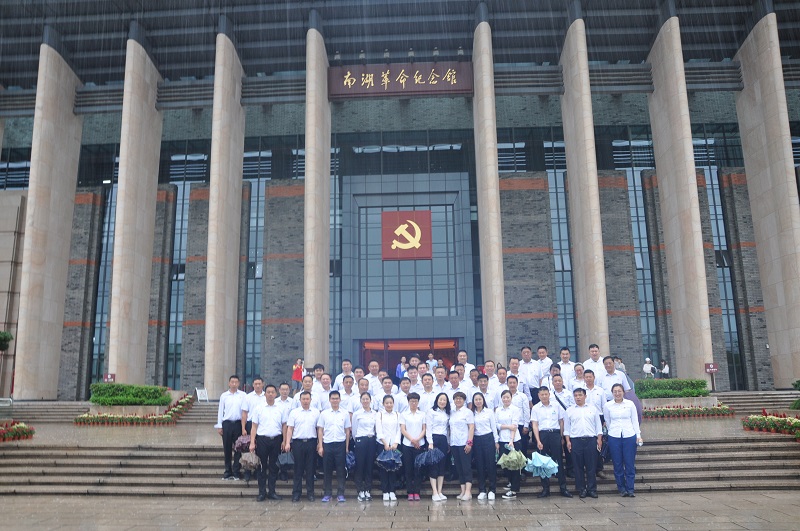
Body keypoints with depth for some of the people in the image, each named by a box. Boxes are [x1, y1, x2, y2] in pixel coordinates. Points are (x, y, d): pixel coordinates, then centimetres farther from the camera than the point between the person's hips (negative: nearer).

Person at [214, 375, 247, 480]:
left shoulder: (243, 395, 2)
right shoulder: (224, 396, 7)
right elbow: (220, 411, 8)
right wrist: (219, 426, 4)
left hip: (238, 423, -1)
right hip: (226, 423, 1)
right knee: (227, 448, 7)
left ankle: (236, 472, 9)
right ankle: (228, 471, 16)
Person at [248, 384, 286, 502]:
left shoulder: (281, 408, 6)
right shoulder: (259, 408, 3)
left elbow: (284, 425, 7)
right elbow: (254, 426, 2)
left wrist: (284, 441, 0)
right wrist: (252, 442, -4)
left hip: (276, 439, 1)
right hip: (262, 439, -1)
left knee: (274, 467, 6)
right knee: (262, 466, 4)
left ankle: (272, 492, 15)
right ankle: (262, 492, 12)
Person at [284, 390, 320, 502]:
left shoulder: (316, 413, 7)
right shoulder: (294, 412, 5)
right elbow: (290, 429, 2)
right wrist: (287, 443, -7)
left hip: (311, 442, 1)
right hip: (297, 442, 0)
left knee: (310, 468, 5)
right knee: (298, 468, 3)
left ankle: (310, 493, 12)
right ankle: (296, 493, 9)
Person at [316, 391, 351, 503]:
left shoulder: (345, 414, 4)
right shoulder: (324, 413, 4)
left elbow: (347, 431, 7)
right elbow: (320, 430, 5)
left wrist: (347, 447, 3)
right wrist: (320, 446, -1)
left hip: (340, 444, 0)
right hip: (327, 444, 0)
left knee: (341, 470, 2)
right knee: (327, 470, 5)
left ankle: (340, 494, 9)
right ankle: (327, 494, 13)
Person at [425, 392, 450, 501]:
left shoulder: (447, 414, 16)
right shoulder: (431, 412, 0)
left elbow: (448, 429, 15)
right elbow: (428, 428, -5)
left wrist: (448, 443, 10)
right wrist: (430, 443, -13)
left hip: (443, 440, 5)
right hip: (434, 439, -5)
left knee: (442, 465, 5)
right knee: (433, 465, -5)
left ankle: (440, 491, 9)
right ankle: (434, 492, -5)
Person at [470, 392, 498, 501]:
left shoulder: (489, 412, 3)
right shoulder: (471, 413, 6)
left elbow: (494, 427, 4)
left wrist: (496, 442, 2)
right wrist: (470, 442, 0)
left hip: (488, 438, -2)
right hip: (476, 440, 2)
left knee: (491, 464, -2)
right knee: (479, 465, 5)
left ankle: (492, 490, 7)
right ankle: (482, 491, 12)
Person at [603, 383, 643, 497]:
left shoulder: (630, 404, 3)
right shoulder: (607, 406, 3)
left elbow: (635, 420, 6)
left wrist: (638, 435, 1)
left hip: (630, 436, 0)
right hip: (614, 437, 0)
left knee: (630, 464, 0)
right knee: (617, 464, 4)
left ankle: (630, 489, 9)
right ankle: (621, 489, 14)